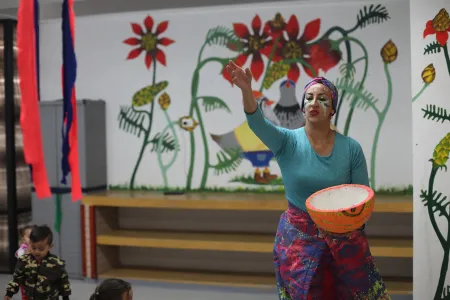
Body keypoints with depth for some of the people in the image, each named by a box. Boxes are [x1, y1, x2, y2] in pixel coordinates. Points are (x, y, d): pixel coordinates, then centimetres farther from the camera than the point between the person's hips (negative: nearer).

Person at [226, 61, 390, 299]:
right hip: (298, 237, -1)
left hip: (343, 237, 1)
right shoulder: (288, 141, -8)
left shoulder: (351, 148, -7)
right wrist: (246, 90, -46)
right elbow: (258, 124, -28)